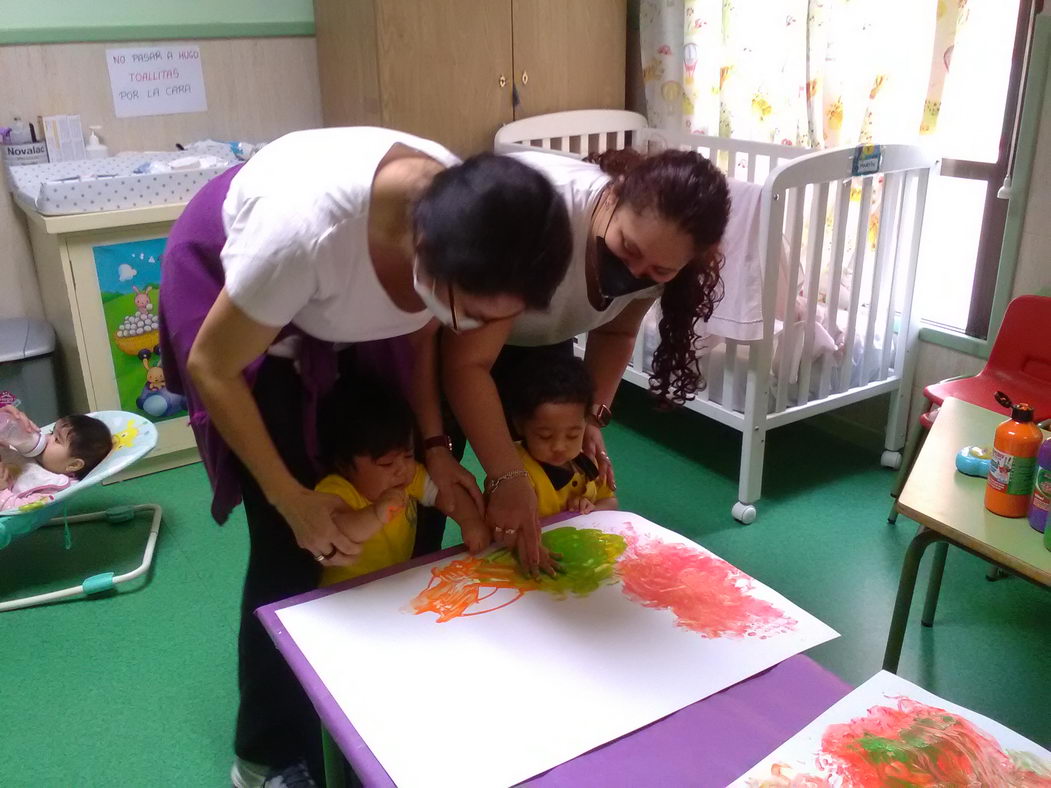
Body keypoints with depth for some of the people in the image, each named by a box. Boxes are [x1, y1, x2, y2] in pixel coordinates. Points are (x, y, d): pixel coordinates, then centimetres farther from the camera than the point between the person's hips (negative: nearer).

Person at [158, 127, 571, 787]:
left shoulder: (468, 224, -27)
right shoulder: (310, 226, -44)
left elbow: (420, 331, -4)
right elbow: (211, 368, -27)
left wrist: (435, 447, -10)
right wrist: (292, 498, -22)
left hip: (347, 298, 5)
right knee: (293, 542, -8)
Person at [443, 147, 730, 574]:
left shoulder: (656, 252, -21)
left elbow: (615, 332, -1)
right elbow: (467, 363, -38)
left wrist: (592, 415, -14)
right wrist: (509, 479, -41)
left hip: (539, 335, 5)